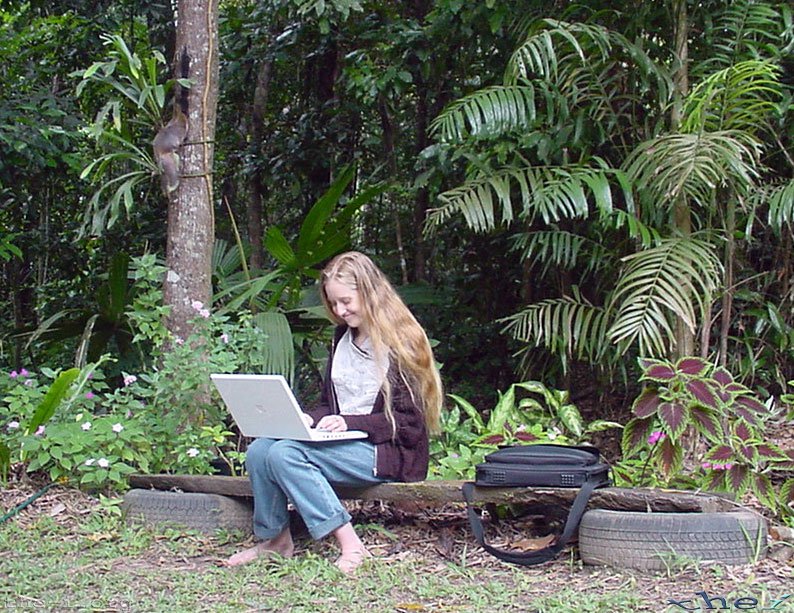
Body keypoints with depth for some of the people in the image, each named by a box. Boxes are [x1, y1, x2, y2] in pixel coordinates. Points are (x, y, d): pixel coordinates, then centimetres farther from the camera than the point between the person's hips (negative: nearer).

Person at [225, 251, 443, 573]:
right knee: (259, 449, -15)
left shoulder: (400, 341, -7)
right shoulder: (343, 338, 16)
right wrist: (309, 420, -2)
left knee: (286, 454, -28)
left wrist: (350, 423, -20)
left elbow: (408, 420, -11)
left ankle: (349, 545, -28)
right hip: (342, 443, 8)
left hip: (388, 452, -7)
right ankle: (272, 539, -3)